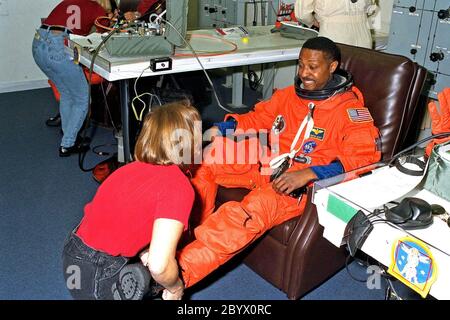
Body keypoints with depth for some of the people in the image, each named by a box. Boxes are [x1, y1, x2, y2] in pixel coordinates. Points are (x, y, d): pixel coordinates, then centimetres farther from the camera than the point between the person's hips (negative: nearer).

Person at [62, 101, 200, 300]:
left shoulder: (136, 167, 3)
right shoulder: (179, 185, -20)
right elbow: (159, 266, -25)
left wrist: (145, 253, 0)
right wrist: (175, 288, -7)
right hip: (97, 282, -8)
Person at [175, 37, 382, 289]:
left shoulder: (350, 108, -5)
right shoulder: (289, 94, 12)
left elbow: (365, 156, -16)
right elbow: (257, 118, 21)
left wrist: (308, 174, -27)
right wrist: (220, 129, 1)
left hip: (304, 183, -7)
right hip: (266, 166, 7)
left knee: (256, 208, -35)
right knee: (205, 159, -3)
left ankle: (179, 273, -33)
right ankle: (192, 234, -7)